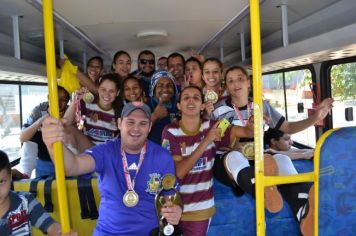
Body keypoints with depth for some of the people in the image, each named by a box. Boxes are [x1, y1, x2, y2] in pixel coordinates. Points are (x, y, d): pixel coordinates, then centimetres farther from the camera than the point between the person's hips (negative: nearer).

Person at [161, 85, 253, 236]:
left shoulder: (211, 127, -5)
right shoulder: (170, 131, -11)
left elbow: (247, 131, -14)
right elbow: (177, 172, -19)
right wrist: (206, 142, -24)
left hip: (201, 209, 2)